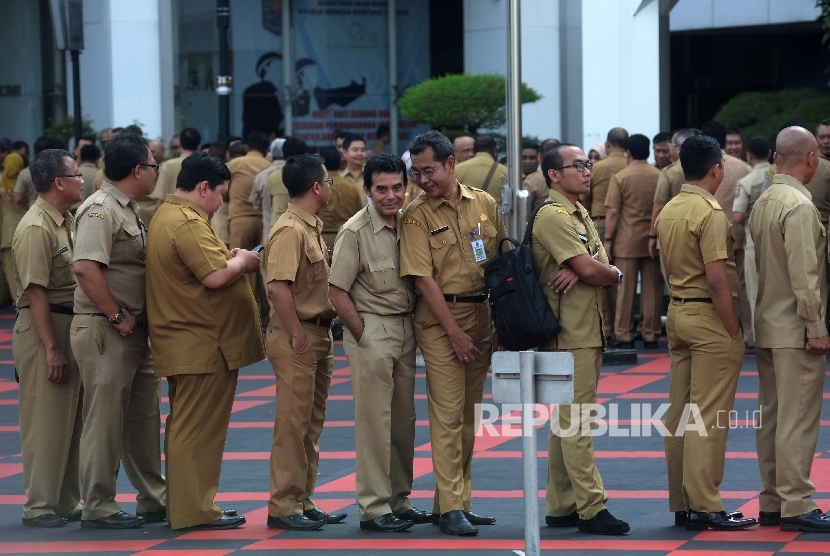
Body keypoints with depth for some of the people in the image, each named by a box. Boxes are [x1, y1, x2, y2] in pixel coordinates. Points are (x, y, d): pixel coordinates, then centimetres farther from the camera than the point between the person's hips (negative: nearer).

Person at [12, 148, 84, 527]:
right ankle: (39, 506, 2)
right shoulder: (36, 229, -17)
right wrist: (52, 349, -22)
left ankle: (68, 503, 21)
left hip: (71, 325, 9)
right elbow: (36, 292, -20)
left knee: (71, 419, 13)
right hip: (43, 328, -9)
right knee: (46, 421, -4)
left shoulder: (67, 222, 12)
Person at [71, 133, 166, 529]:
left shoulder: (129, 210, 15)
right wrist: (118, 317, -22)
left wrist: (138, 319, 12)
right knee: (105, 419, -3)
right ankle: (98, 508, 4)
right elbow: (85, 268, -29)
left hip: (133, 330, 10)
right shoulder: (100, 210, -17)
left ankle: (154, 500, 24)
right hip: (104, 331, -10)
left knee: (144, 418, 15)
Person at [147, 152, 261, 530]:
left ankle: (185, 507, 23)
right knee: (198, 428, -6)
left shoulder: (167, 215, 16)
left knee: (187, 426, 16)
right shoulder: (188, 224, -19)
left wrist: (232, 259, 10)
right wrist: (242, 261, -8)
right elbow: (216, 276, -26)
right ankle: (195, 511, -3)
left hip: (184, 344, 11)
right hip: (203, 345, -11)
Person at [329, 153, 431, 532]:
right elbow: (337, 292, -11)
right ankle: (373, 507, -1)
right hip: (371, 329, -6)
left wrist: (415, 329, 7)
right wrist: (363, 336, -10)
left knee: (404, 418, 11)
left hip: (406, 327, 6)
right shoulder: (355, 231, -12)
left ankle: (399, 500, 20)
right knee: (374, 419, -5)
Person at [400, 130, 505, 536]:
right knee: (447, 414, -7)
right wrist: (454, 332, -14)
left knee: (468, 412, 10)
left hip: (482, 315, 4)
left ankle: (460, 500, 16)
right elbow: (424, 279, -11)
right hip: (439, 319, -4)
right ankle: (450, 508, -6)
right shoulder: (417, 215, -6)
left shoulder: (484, 204, 5)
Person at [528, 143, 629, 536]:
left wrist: (580, 272, -14)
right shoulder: (553, 216, -13)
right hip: (569, 334, -10)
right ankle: (591, 508, -9)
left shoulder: (580, 215, 19)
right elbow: (592, 270, -21)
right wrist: (615, 274, 0)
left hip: (588, 332, 10)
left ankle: (561, 507, 17)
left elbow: (597, 267, 8)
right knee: (575, 423, -8)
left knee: (567, 422, 13)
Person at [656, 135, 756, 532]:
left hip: (677, 313, 8)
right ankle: (704, 506, -4)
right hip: (710, 319, -8)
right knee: (708, 417, -5)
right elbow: (716, 280, -20)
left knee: (679, 414, 10)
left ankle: (682, 503, 15)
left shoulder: (667, 212, 9)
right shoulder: (711, 213, -16)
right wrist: (734, 333, -15)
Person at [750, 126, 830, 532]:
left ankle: (772, 502, 17)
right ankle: (796, 505, -6)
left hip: (767, 326, 9)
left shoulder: (763, 202, 11)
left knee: (771, 415, 12)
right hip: (795, 329, -9)